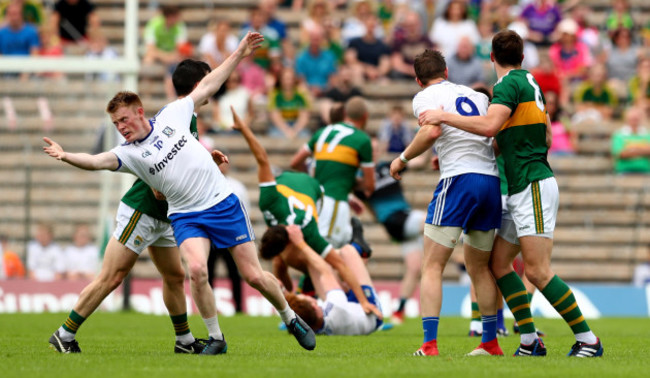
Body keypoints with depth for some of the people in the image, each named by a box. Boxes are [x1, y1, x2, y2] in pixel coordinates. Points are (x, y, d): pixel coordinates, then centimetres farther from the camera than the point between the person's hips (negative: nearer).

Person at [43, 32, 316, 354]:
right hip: (185, 216, 0)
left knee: (254, 276, 0)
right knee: (196, 269, -26)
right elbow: (97, 161, -21)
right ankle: (216, 338, -8)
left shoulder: (172, 115, 1)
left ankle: (291, 319, 25)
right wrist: (66, 157, -40)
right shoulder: (128, 153, -3)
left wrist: (239, 54, 11)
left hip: (223, 203, 0)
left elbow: (207, 86, 10)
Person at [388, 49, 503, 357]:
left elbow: (432, 131, -17)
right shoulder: (476, 95, 21)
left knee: (432, 267, -3)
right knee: (479, 268, 20)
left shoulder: (426, 97, 3)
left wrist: (403, 158, -3)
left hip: (459, 180, -6)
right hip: (492, 180, 6)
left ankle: (429, 344, -14)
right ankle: (490, 342, 24)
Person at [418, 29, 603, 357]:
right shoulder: (530, 84, 17)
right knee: (498, 262, 7)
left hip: (534, 186, -10)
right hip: (519, 191, 10)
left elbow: (490, 125, -27)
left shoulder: (509, 84, -11)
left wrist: (443, 117, -20)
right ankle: (530, 342, 4)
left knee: (537, 271, -13)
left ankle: (588, 339, -10)